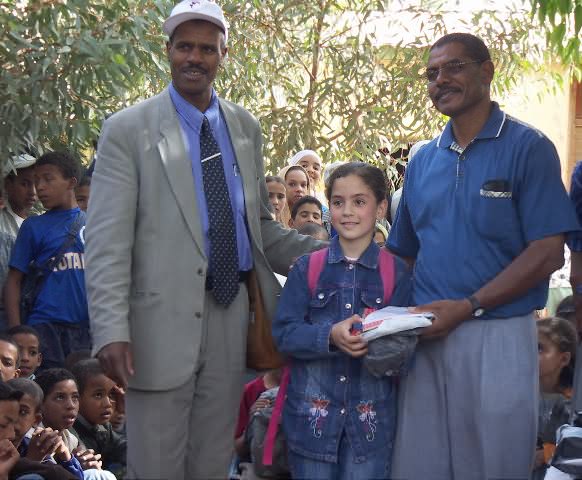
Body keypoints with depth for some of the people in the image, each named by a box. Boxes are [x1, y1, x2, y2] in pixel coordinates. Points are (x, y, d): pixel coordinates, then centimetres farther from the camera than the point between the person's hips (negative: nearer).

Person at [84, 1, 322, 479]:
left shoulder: (245, 127, 11)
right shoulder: (128, 129, -4)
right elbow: (107, 240, -9)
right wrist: (111, 330, -19)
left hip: (231, 313, 4)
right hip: (163, 318, -4)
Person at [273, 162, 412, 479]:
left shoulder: (397, 272, 0)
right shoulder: (306, 269, 2)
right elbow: (283, 332, -6)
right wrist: (330, 336, -23)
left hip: (372, 416, 0)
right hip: (312, 413, 1)